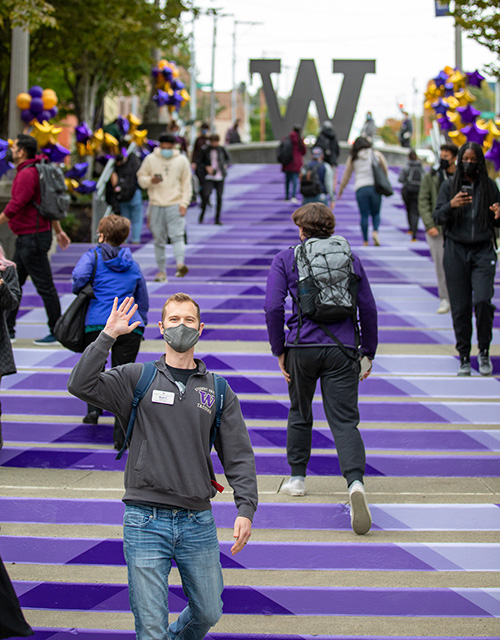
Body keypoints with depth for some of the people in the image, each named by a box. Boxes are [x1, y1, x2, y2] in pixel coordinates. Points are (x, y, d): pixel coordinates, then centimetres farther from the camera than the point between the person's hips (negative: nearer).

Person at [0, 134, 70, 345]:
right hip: (26, 238, 11)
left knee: (44, 286, -3)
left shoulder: (27, 174, -18)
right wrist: (58, 231, 24)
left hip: (33, 238, -11)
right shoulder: (32, 171, 15)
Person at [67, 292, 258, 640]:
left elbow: (239, 454, 7)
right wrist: (108, 335, -15)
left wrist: (246, 509, -3)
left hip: (198, 523, 3)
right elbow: (82, 385, -11)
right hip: (146, 520, -3)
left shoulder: (218, 390, 9)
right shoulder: (137, 379, 3)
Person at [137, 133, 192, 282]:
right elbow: (141, 178, 11)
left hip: (175, 205, -2)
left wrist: (184, 203, -2)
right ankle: (161, 271, 11)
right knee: (159, 240, 5)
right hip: (156, 205, 2)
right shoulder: (150, 159, 7)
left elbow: (186, 183, 8)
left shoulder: (182, 160, 6)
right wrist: (150, 181, -12)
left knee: (177, 236, -17)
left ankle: (180, 264, -30)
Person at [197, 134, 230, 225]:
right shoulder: (205, 150, -3)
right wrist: (206, 167, -11)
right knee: (206, 195, -17)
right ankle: (202, 214, 8)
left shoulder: (221, 149, 4)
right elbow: (199, 162, 5)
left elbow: (227, 158, 22)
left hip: (220, 177, 2)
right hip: (209, 177, -2)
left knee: (219, 197, -1)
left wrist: (225, 165, 4)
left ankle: (217, 219, 8)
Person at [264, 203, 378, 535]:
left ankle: (297, 478, 33)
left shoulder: (286, 259, 3)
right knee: (344, 421, -5)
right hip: (342, 348, 0)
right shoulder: (350, 258, 9)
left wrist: (279, 351, 3)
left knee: (300, 414, 22)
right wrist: (369, 352, 16)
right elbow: (368, 308, 8)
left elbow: (273, 307, -5)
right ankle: (355, 481, -27)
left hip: (302, 346, 0)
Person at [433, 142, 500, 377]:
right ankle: (464, 356, 13)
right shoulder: (449, 186, 5)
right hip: (456, 251, 0)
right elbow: (437, 217, -2)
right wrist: (451, 205, -21)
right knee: (460, 306, 0)